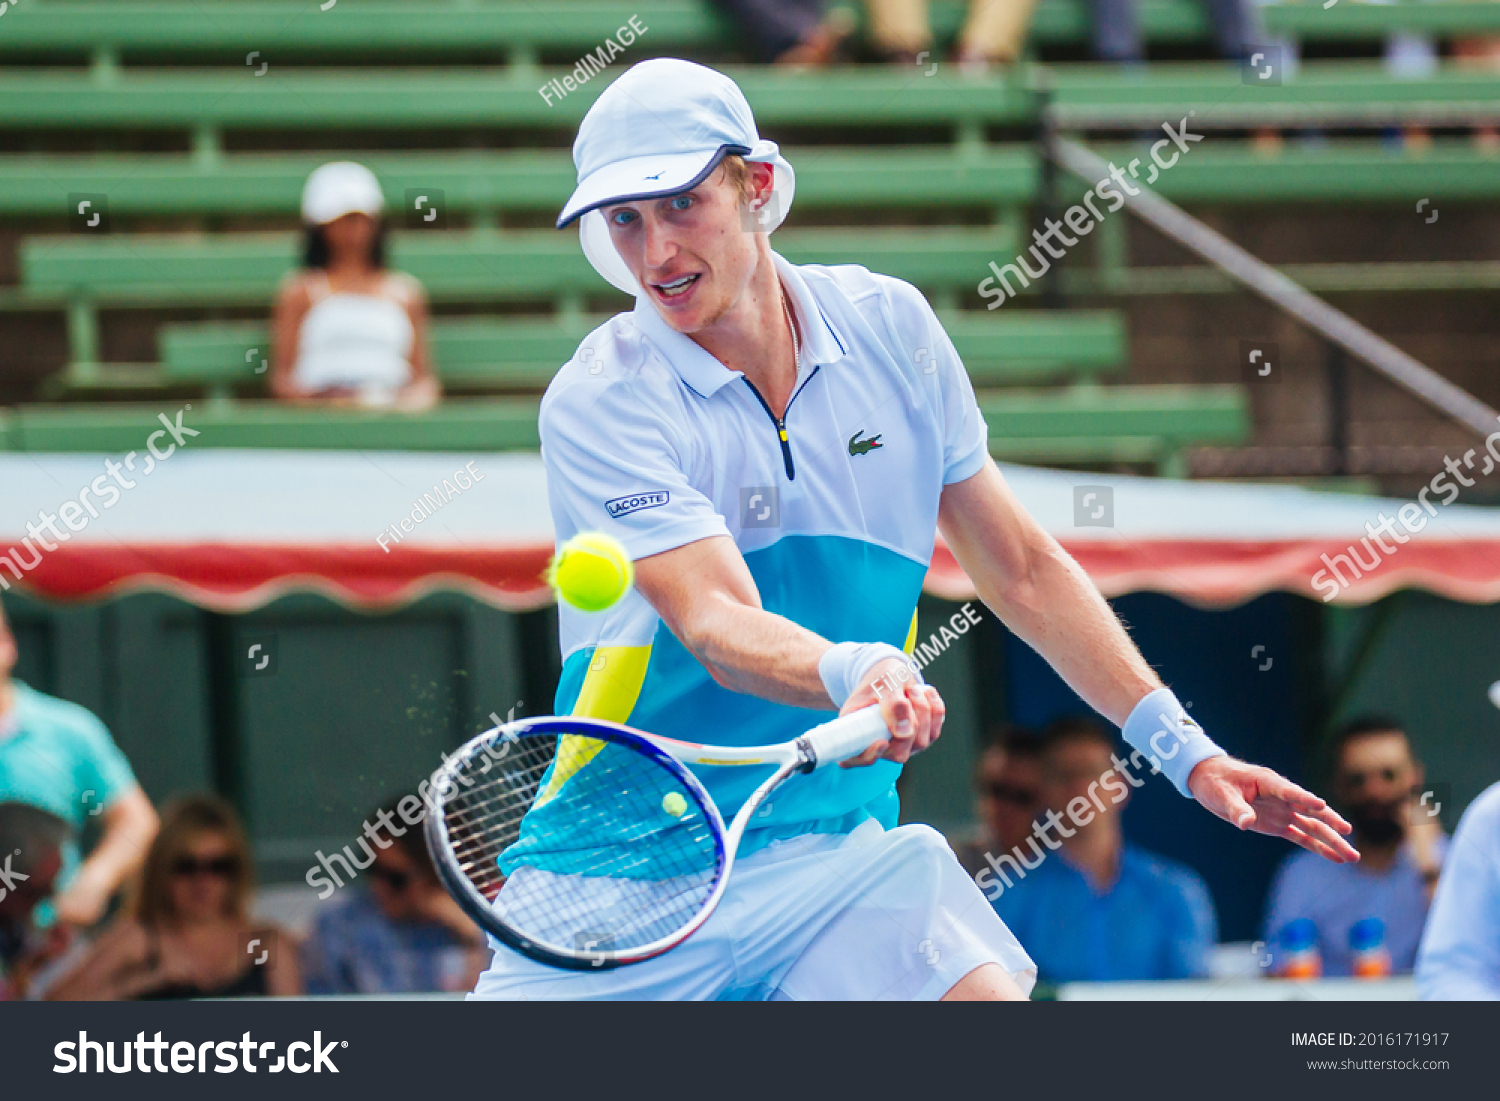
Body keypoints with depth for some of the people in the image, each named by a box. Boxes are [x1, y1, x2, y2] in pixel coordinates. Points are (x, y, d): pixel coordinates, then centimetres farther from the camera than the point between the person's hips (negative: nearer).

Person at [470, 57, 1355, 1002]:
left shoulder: (889, 329, 2)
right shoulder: (597, 402, -12)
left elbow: (1021, 571, 12)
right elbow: (718, 625, -25)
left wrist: (1180, 747, 8)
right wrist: (854, 674, -45)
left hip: (839, 848, 2)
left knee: (989, 992, -22)